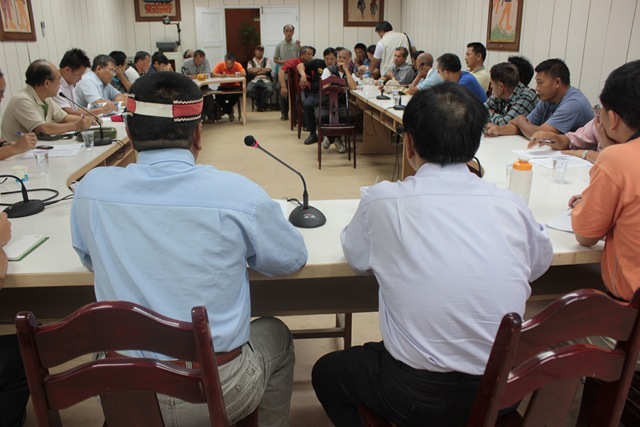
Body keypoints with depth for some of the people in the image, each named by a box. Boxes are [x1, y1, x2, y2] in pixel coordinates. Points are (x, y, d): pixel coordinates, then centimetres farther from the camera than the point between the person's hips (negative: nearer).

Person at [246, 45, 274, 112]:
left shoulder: (267, 60, 17)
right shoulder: (250, 62, 19)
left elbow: (268, 70, -2)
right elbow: (250, 70, -2)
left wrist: (255, 71, -1)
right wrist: (262, 69, 0)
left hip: (265, 80, -1)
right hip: (254, 80, 1)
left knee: (269, 90, -36)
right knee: (249, 90, -33)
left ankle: (261, 104, -4)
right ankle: (262, 103, -3)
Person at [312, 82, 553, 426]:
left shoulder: (383, 201, -17)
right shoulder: (511, 205, -8)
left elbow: (355, 258, 3)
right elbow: (541, 262, 12)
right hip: (504, 391, 5)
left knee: (325, 372, 23)